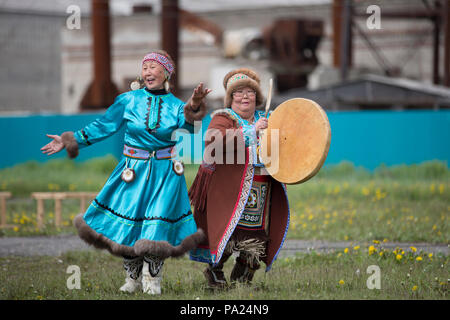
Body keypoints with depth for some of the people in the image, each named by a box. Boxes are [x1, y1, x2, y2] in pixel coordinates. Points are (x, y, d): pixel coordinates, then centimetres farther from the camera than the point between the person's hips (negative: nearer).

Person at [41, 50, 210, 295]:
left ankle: (152, 279, 14)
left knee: (157, 226, -3)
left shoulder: (175, 106, 1)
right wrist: (71, 140, 2)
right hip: (134, 171, 1)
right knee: (129, 221, 2)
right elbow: (103, 127, 5)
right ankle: (132, 278, 20)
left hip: (165, 173, -1)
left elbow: (186, 127, -19)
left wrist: (192, 110, -38)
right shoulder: (129, 100, 0)